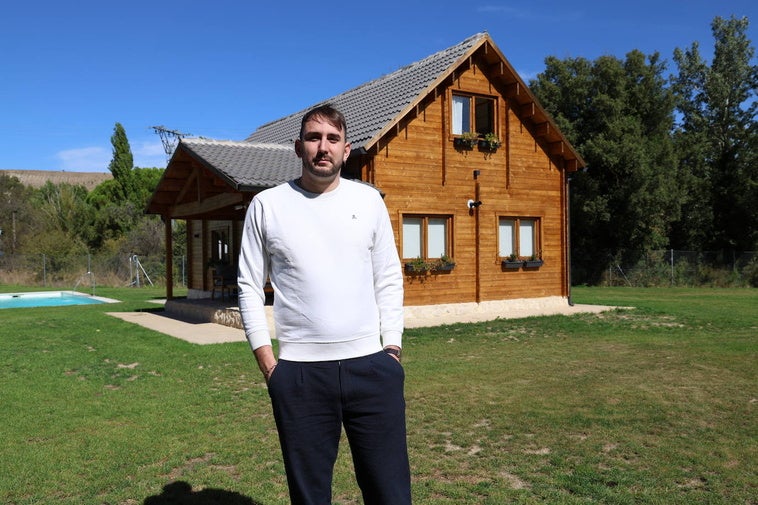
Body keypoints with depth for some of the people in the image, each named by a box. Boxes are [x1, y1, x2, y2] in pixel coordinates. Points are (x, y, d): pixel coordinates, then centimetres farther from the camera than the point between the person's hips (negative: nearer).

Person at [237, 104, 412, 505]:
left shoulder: (369, 200, 7)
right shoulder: (266, 204, 4)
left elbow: (389, 279, 8)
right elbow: (249, 286, 4)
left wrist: (392, 349, 1)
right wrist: (266, 360, -3)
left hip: (370, 366, 1)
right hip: (298, 371, 0)